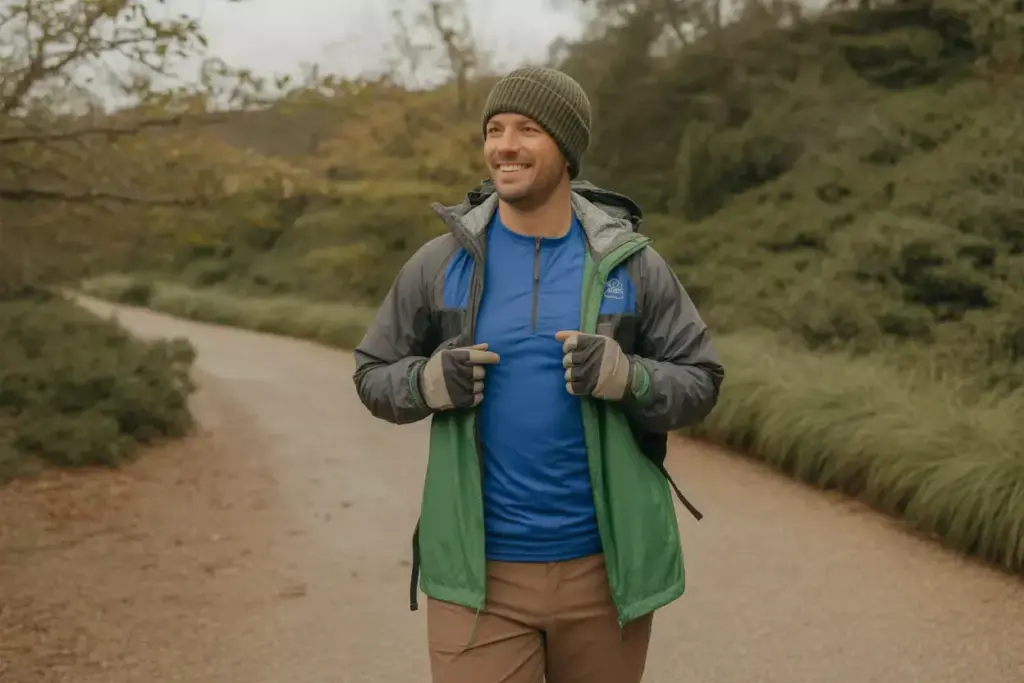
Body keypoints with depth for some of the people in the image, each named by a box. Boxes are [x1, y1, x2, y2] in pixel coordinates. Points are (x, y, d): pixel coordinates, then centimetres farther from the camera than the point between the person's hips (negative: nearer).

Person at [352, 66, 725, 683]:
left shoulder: (631, 264, -2)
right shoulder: (442, 264, -1)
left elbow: (698, 383, 0)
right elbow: (376, 376, 6)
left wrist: (623, 377, -20)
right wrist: (431, 381, -16)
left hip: (604, 565, 1)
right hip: (480, 570, -1)